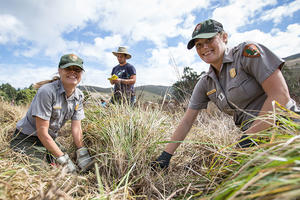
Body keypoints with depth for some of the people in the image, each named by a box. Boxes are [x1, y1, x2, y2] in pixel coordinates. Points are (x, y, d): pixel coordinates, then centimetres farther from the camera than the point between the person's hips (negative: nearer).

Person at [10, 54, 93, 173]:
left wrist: (82, 154, -13)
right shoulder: (47, 91, -25)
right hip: (26, 140, -5)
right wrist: (63, 159, -22)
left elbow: (76, 127, -4)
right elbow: (42, 132, -24)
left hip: (50, 140, 6)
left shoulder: (79, 96, -4)